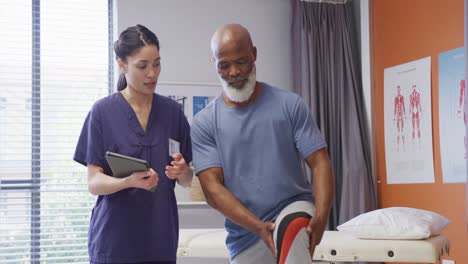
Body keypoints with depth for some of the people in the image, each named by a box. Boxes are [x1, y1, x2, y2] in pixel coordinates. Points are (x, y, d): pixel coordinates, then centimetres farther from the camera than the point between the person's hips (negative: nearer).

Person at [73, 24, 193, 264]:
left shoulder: (172, 111, 4)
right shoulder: (103, 112, -5)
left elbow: (187, 180, 8)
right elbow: (94, 183, -7)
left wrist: (181, 171, -14)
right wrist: (130, 181, -25)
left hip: (160, 237, 3)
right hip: (115, 238, -3)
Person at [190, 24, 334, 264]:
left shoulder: (290, 105, -2)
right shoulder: (204, 123, -1)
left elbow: (319, 163, -4)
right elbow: (212, 188, -8)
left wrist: (321, 216, -21)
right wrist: (257, 226, -22)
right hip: (245, 237, 3)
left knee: (290, 232, -36)